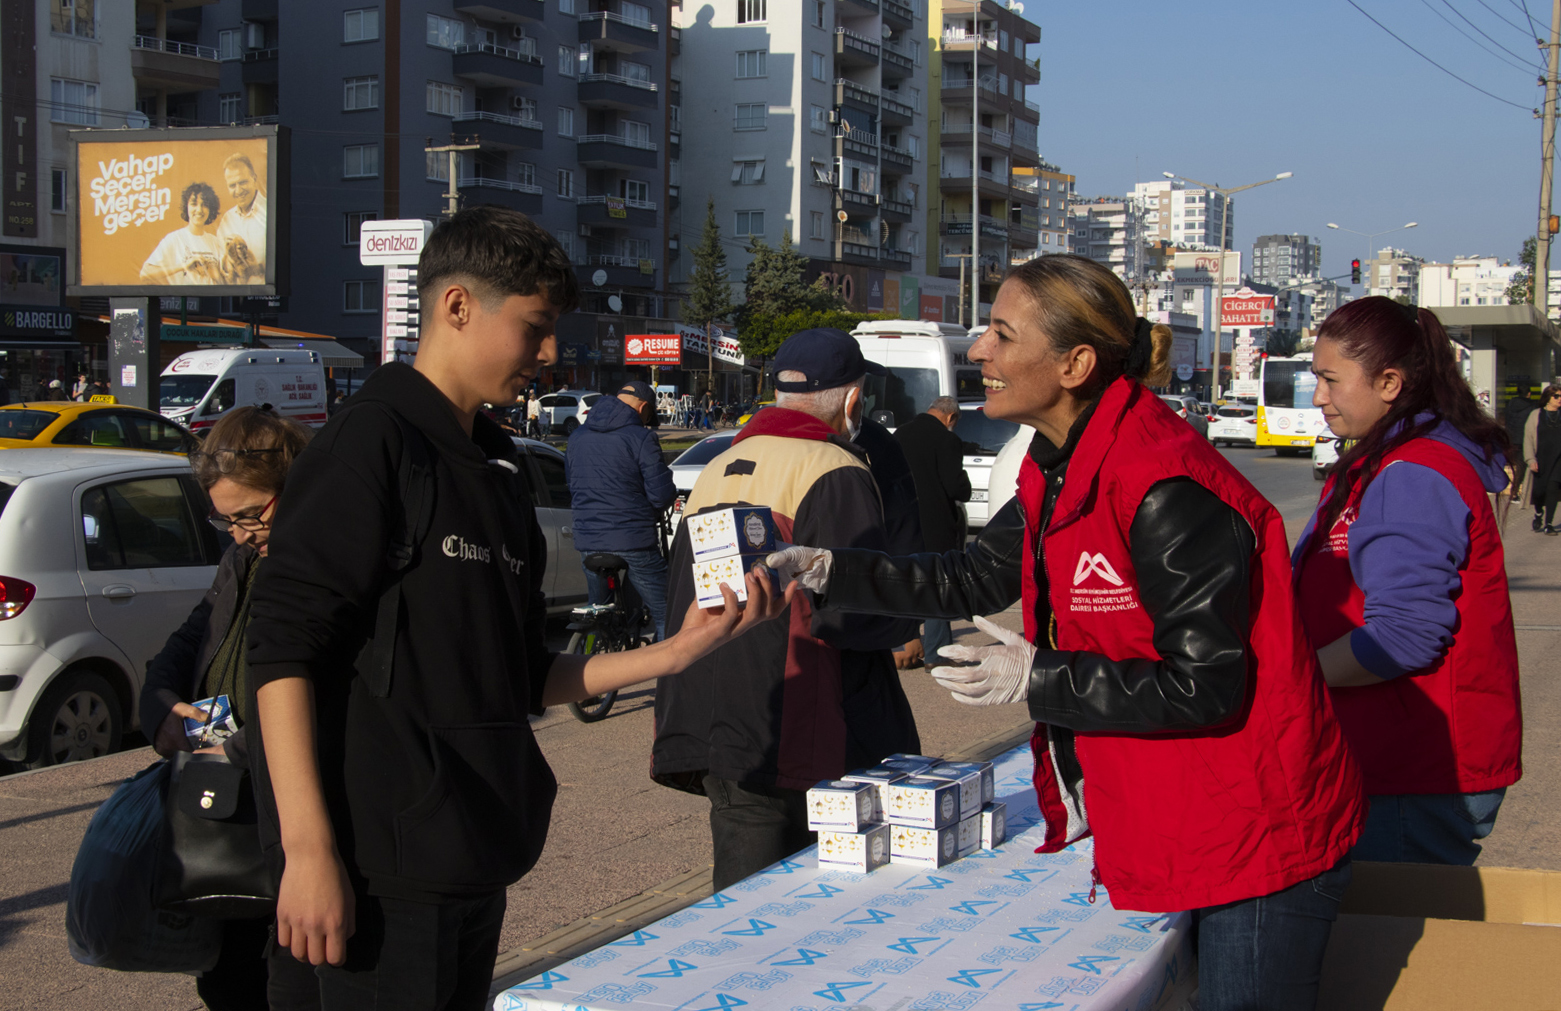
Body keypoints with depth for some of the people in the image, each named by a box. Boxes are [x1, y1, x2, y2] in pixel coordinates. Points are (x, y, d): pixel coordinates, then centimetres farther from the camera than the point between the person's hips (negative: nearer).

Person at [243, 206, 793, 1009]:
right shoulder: (371, 445, -9)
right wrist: (308, 849, -20)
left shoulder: (494, 467, 17)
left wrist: (672, 654, 8)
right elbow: (283, 651, -15)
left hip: (472, 864, 9)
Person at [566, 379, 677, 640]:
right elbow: (662, 494, -12)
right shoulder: (641, 438, -10)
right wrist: (652, 513, 9)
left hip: (588, 540, 6)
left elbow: (569, 486, 20)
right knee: (666, 616, -1)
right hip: (634, 540, -6)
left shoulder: (577, 437, 11)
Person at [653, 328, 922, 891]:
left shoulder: (715, 473, 15)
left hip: (715, 746, 8)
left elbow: (685, 603, 20)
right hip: (801, 756, -8)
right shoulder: (835, 473, -12)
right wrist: (912, 613, 2)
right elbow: (851, 615, -19)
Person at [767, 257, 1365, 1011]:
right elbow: (972, 580, 18)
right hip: (1167, 830, 10)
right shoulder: (1064, 475, 7)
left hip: (1255, 836, -10)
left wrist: (1040, 681, -18)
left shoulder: (1167, 492, -24)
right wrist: (827, 572, 9)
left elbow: (1205, 686, -24)